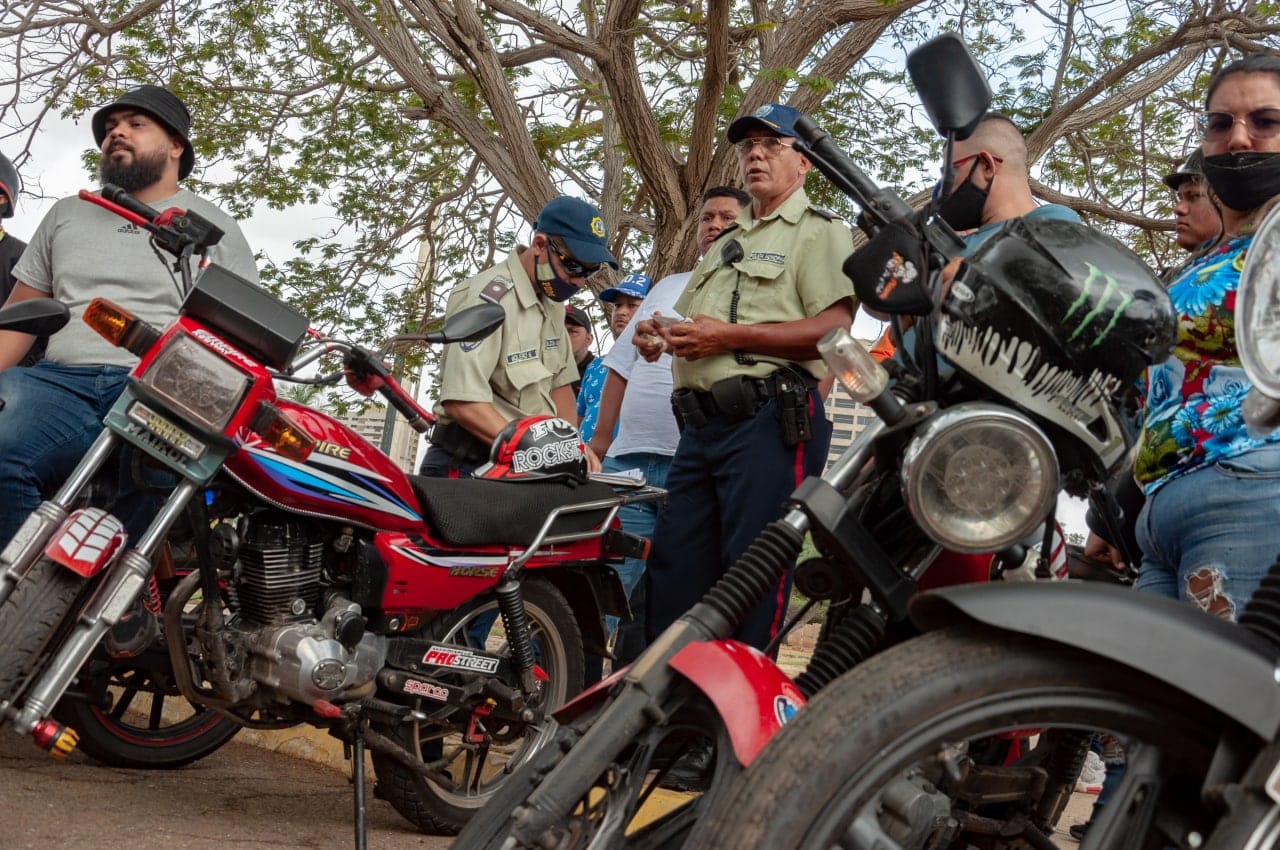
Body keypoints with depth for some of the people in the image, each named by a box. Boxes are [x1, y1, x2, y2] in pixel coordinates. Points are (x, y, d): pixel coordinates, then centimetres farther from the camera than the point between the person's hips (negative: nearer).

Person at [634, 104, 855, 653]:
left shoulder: (819, 232, 3)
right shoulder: (724, 246, 30)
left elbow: (833, 330, -12)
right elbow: (688, 322, 35)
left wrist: (730, 336, -15)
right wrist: (660, 336, 10)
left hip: (768, 422, -8)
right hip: (700, 425, 8)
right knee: (671, 573, 6)